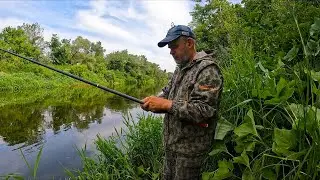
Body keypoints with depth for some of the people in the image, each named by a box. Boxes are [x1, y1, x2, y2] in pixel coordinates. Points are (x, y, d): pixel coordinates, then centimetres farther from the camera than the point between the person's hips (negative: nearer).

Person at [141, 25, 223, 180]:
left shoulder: (207, 69, -18)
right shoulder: (180, 68, 11)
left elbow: (204, 110, -27)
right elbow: (167, 93, 13)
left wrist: (166, 104, -28)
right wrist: (153, 102, -9)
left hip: (191, 147, -8)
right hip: (171, 142, 8)